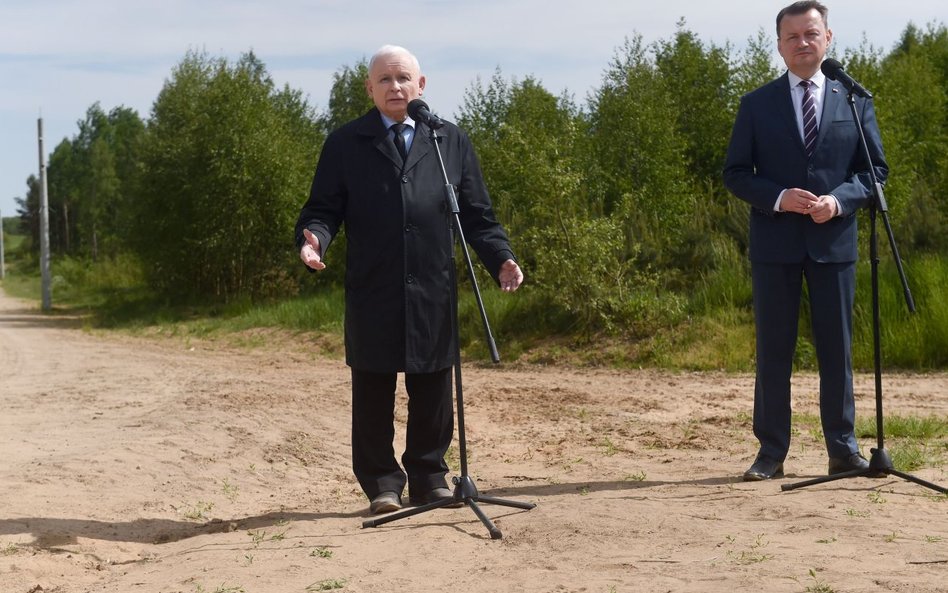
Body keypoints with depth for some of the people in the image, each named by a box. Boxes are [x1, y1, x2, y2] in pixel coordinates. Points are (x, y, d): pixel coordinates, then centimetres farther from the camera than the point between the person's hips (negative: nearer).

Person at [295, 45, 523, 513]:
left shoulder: (451, 141, 12)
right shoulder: (345, 143, 8)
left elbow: (476, 214, 11)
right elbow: (324, 207, 4)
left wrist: (501, 259, -3)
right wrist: (314, 238, -18)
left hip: (434, 292, 1)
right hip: (372, 294, -1)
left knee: (433, 391, 6)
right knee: (373, 395, 4)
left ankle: (429, 479, 20)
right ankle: (381, 484, 16)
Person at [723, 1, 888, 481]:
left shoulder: (854, 100, 8)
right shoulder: (757, 104, 6)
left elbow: (875, 168, 8)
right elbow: (736, 174, 3)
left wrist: (839, 200, -11)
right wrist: (779, 198, -14)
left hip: (834, 242, 1)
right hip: (775, 243, -1)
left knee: (837, 349, 5)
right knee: (773, 351, 3)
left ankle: (843, 450, 15)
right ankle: (771, 453, 10)